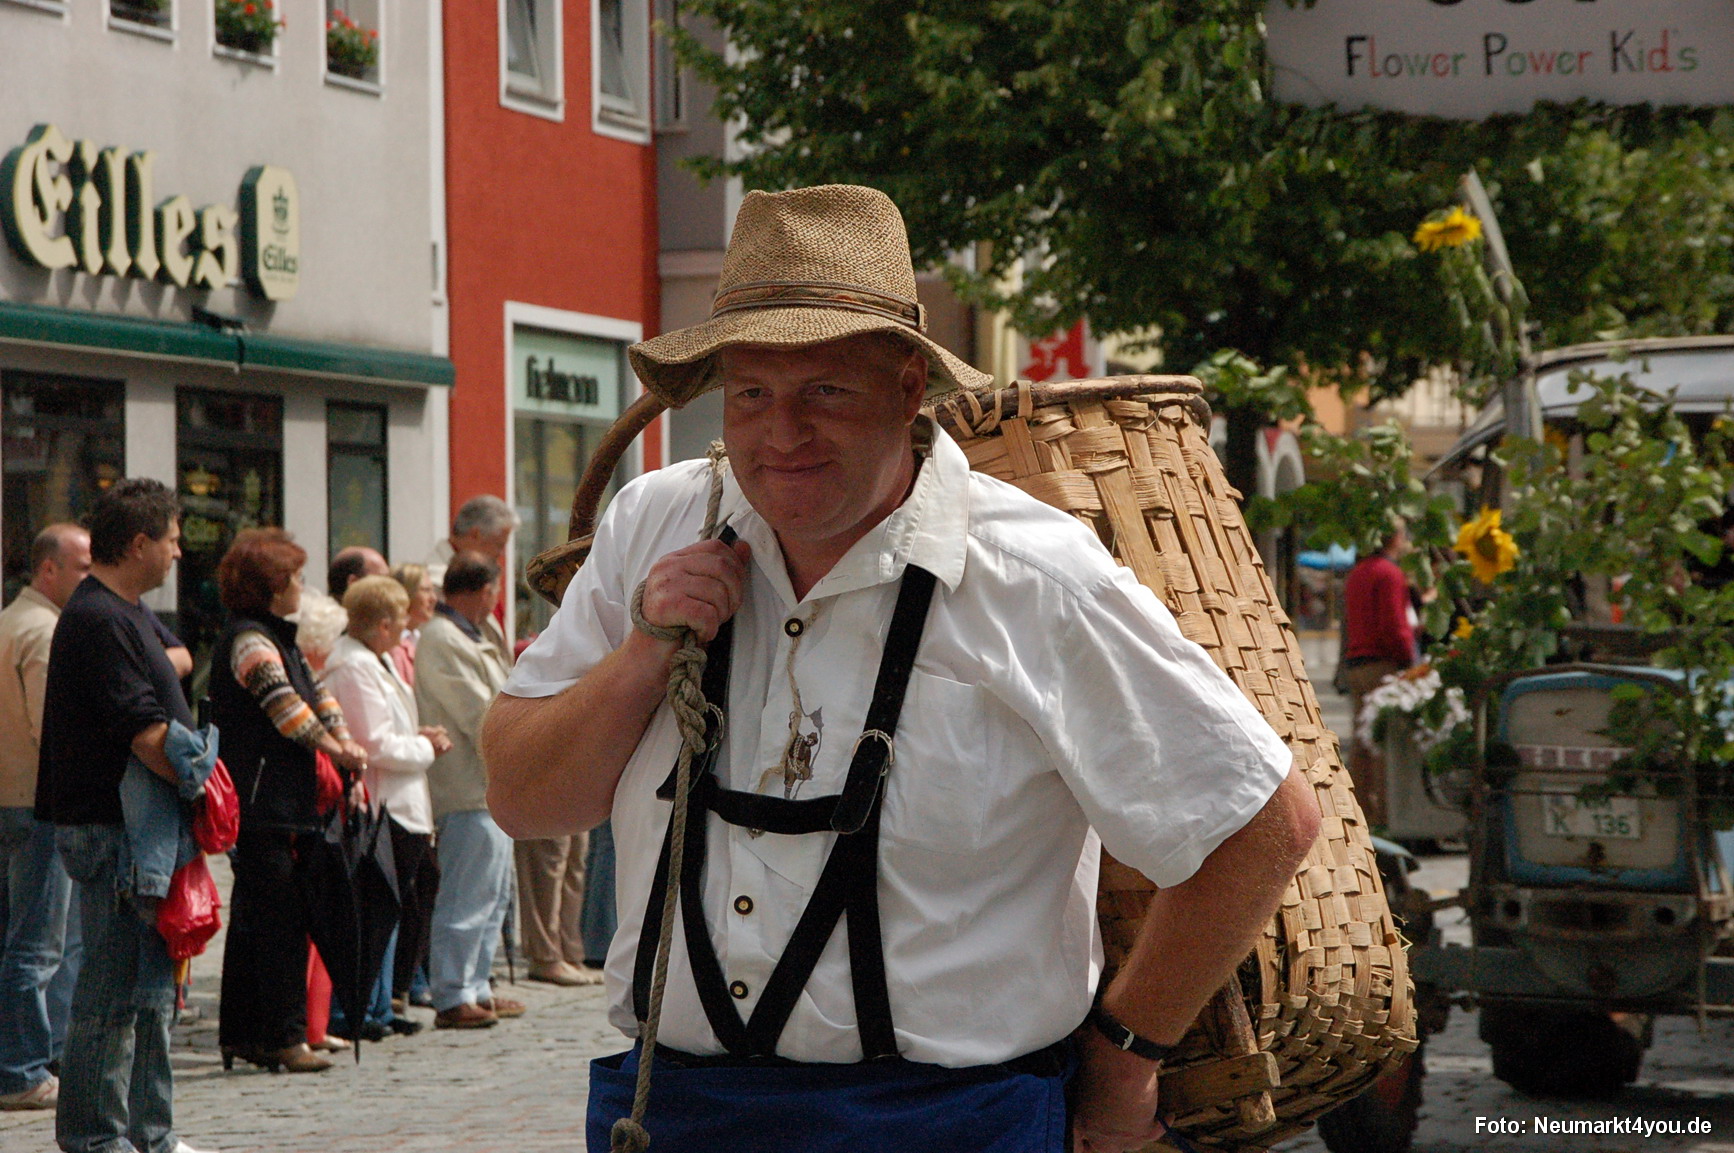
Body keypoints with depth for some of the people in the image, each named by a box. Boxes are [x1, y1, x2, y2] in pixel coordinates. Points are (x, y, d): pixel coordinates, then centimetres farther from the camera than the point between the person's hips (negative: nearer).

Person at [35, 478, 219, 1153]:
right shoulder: (99, 621, -17)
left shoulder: (127, 614, 17)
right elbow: (145, 733, -23)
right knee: (116, 989, -5)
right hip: (110, 831, -11)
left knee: (153, 986, 15)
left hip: (143, 830, 11)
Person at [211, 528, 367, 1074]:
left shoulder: (277, 638, 19)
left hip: (278, 803, 10)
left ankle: (240, 1033, 18)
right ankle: (284, 1035, -6)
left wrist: (346, 744, 1)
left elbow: (316, 694, 18)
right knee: (280, 920, -8)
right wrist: (339, 751, -6)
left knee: (255, 917, 13)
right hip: (260, 800, -10)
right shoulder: (250, 641, -12)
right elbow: (288, 710, -19)